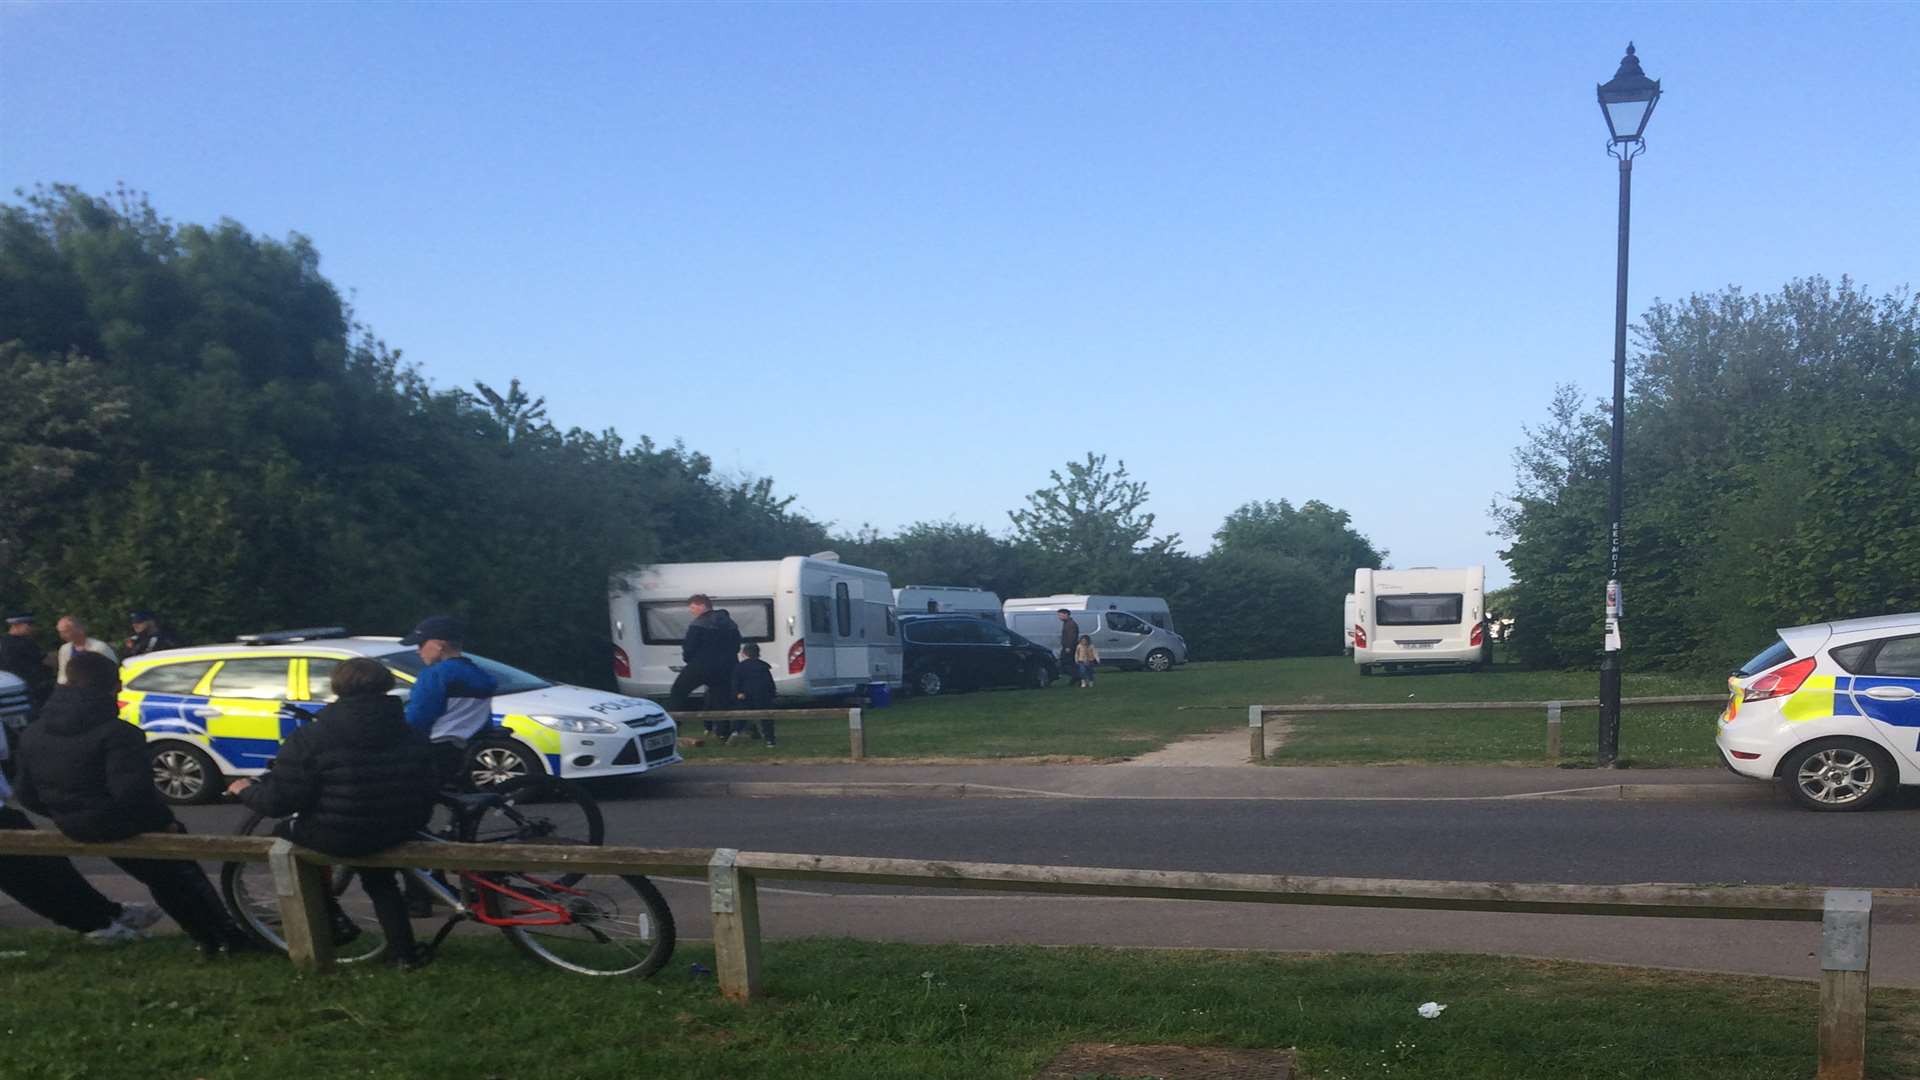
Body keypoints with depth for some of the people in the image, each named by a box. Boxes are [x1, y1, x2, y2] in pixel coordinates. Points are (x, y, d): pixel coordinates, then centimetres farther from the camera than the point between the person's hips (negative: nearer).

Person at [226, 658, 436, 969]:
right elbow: (426, 790, 7)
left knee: (285, 834, 27)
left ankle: (333, 922, 23)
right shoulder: (413, 737, 2)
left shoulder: (308, 739, -12)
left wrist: (246, 791, 10)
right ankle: (402, 952, 32)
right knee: (379, 880, 36)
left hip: (339, 837, -5)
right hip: (398, 834, 5)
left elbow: (278, 800, -11)